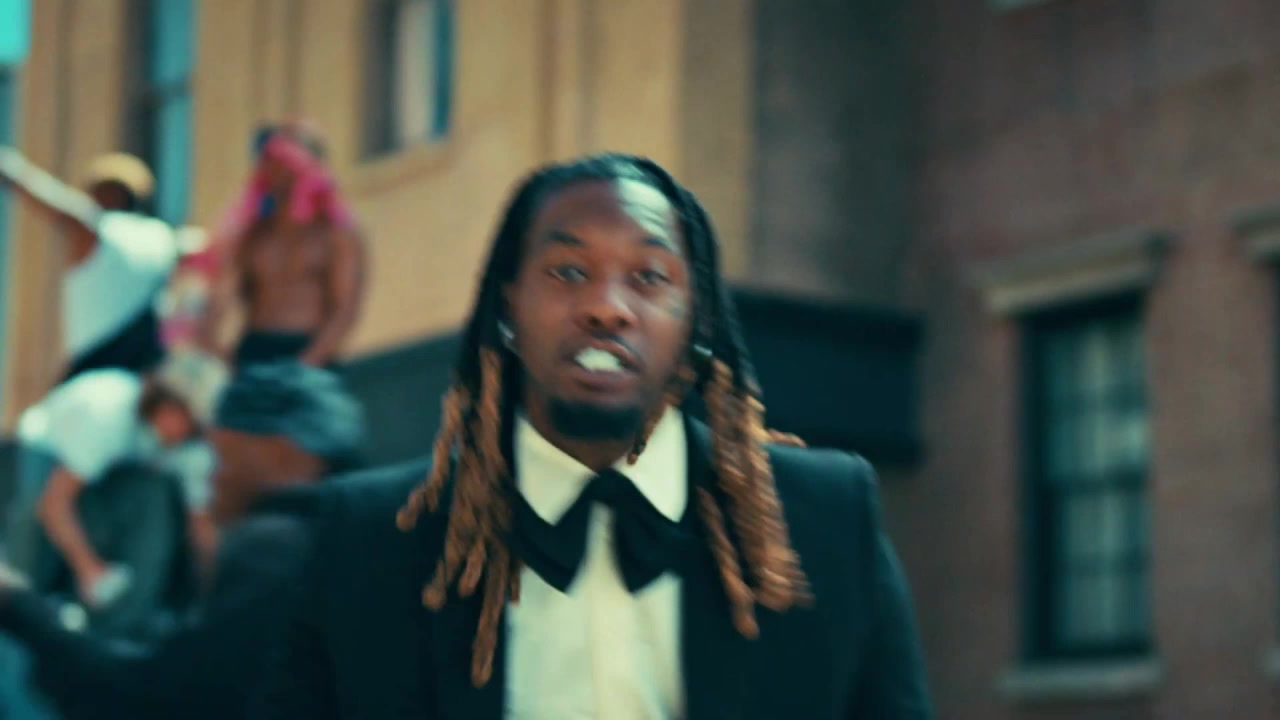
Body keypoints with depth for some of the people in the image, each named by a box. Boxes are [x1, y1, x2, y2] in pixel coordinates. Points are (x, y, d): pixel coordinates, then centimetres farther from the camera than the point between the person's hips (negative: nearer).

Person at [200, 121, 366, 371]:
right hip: (251, 354, 3)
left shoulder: (338, 235, 7)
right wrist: (212, 349, -9)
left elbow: (346, 312, -3)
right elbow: (222, 294, 10)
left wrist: (305, 365, -16)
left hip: (308, 353, -3)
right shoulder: (253, 235, 19)